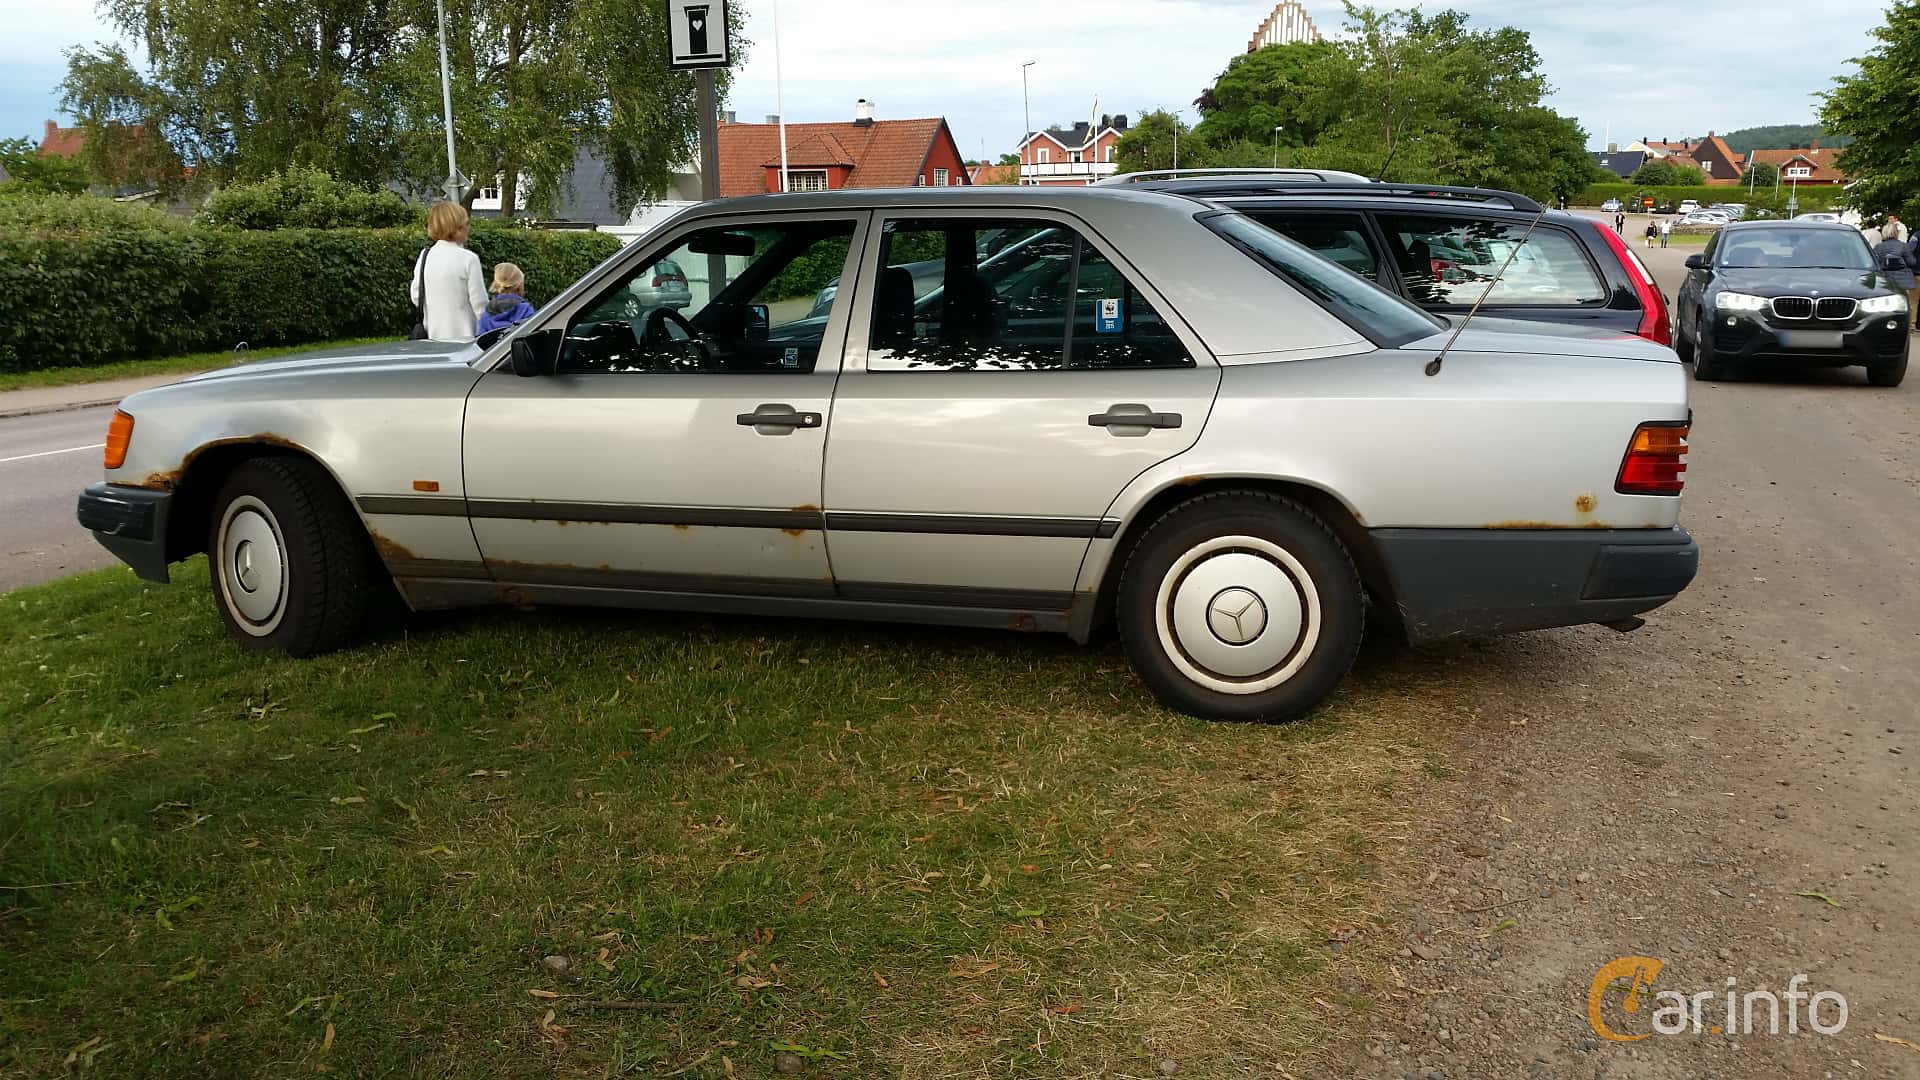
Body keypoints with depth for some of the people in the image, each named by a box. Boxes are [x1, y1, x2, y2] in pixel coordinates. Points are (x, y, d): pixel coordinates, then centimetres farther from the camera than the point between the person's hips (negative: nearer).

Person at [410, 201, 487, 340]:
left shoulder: (424, 257, 3)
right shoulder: (468, 259, -13)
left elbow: (416, 297, 11)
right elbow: (480, 304, -11)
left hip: (434, 336, 6)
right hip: (463, 335, -6)